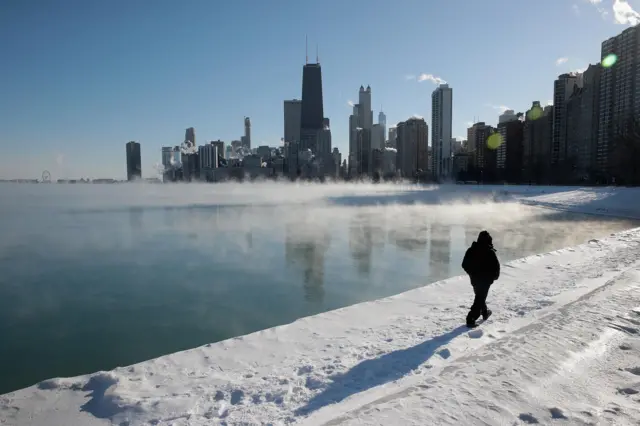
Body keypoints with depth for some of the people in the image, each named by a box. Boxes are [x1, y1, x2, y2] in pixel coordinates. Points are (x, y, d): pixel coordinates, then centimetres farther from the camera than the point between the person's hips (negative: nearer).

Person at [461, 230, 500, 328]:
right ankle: (471, 319, -6)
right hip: (486, 280, -5)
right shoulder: (490, 252, -18)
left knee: (479, 296, 25)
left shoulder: (471, 250, -3)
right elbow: (496, 266, -15)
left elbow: (464, 264, 2)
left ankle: (485, 312, 44)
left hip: (474, 279, 6)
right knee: (480, 299, 0)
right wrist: (495, 276, 5)